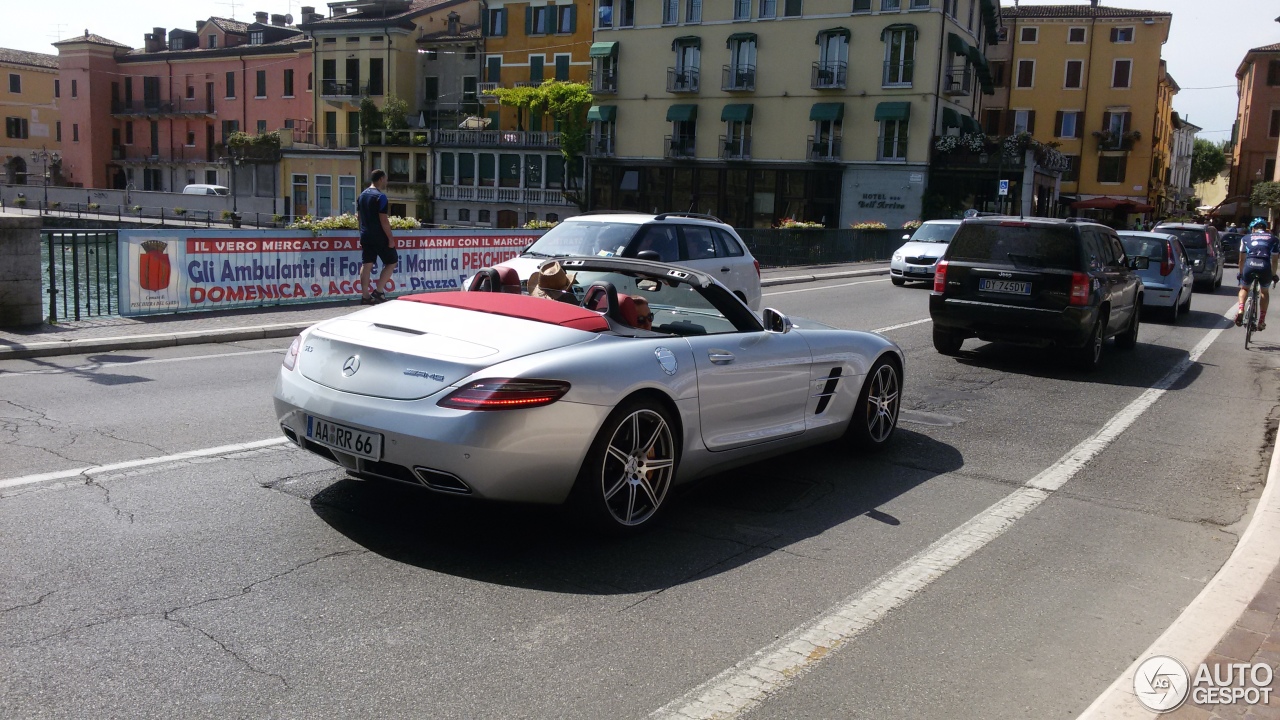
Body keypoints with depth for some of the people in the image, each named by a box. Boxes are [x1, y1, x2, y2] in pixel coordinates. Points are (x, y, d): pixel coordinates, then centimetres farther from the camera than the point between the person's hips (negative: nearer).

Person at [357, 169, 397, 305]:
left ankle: (365, 296, 5)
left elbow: (359, 215, 16)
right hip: (379, 237, -8)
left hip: (365, 236, 8)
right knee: (392, 262, 5)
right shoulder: (380, 196, -14)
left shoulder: (362, 195, 11)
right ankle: (378, 292, -1)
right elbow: (383, 220, -18)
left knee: (366, 264, 7)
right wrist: (390, 239, -15)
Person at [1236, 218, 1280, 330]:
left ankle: (1240, 310, 0)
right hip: (1265, 267, 0)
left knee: (1244, 288, 28)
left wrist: (1240, 273, 34)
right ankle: (1262, 321, 23)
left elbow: (1242, 259, 21)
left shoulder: (1246, 238, 21)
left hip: (1249, 266, 0)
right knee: (1265, 291, 27)